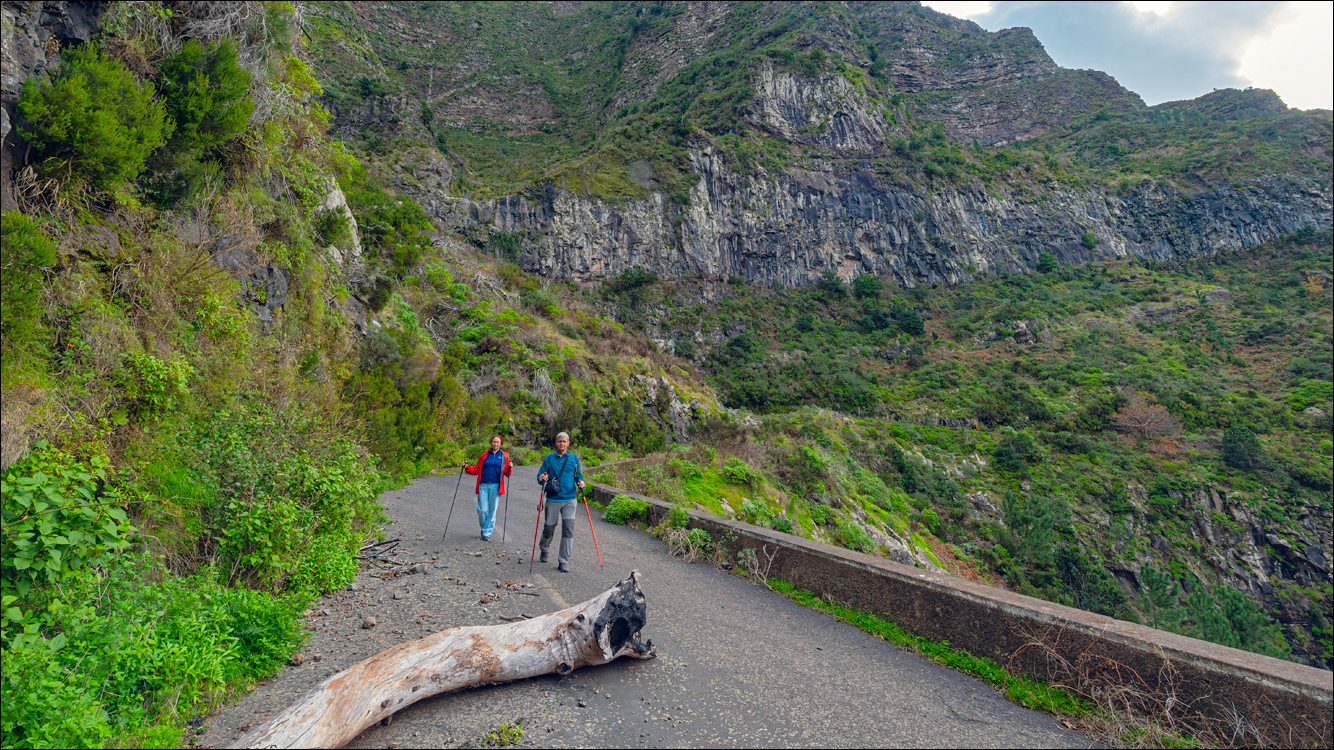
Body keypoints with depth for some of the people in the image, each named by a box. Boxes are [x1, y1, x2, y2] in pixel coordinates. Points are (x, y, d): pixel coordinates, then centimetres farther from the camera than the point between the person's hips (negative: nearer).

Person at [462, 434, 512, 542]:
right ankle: (484, 527, 24)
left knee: (492, 510, 1)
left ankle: (487, 533, 12)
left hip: (495, 486, 0)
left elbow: (506, 473, 4)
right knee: (482, 510, -3)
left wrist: (509, 468, -16)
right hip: (483, 486, 1)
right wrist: (467, 467, -2)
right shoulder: (485, 455, 9)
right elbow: (477, 469, 12)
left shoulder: (504, 456, 7)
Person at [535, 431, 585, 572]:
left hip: (569, 500, 0)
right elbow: (540, 476, 7)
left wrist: (580, 482, -10)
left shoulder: (574, 459, 8)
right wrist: (541, 478, -16)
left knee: (568, 529, -9)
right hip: (553, 500, 0)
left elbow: (578, 476, 12)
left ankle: (563, 561, -2)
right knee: (549, 529, 6)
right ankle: (544, 549, 38)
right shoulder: (549, 458, 6)